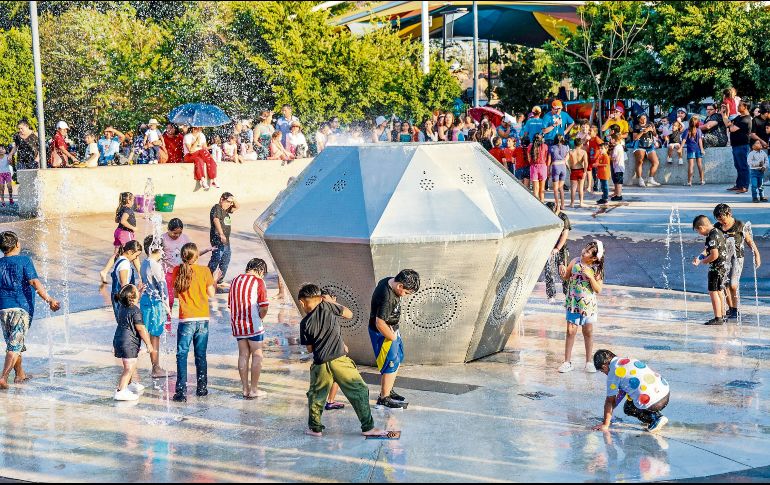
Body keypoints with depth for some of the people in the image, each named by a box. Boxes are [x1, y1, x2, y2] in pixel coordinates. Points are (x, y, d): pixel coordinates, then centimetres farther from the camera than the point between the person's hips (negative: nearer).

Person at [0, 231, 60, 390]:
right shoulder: (24, 260, -6)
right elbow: (35, 282, -15)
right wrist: (49, 300, -16)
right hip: (22, 307, -5)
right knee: (15, 345, -5)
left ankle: (20, 375, 30)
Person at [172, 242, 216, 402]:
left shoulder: (177, 271, -3)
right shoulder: (204, 271, -5)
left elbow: (176, 292, 6)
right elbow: (211, 294, 0)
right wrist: (214, 281, 15)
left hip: (186, 320, -1)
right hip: (202, 319, 1)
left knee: (182, 355, 1)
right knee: (201, 355, 12)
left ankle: (181, 392, -7)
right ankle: (202, 388, 22)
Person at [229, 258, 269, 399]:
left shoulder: (235, 280, 10)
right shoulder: (258, 282, -8)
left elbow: (230, 304, 13)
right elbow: (264, 308, -14)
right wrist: (260, 318, 6)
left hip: (237, 324, 5)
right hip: (253, 324, -5)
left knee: (243, 355, 11)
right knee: (257, 355, 5)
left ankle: (245, 389, 13)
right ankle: (254, 389, 6)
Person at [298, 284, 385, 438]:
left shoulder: (305, 323, 1)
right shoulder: (327, 306, -1)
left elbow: (309, 348, 9)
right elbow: (349, 314, 12)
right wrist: (332, 302, 22)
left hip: (320, 365, 1)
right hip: (340, 361, -1)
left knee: (315, 396, 21)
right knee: (359, 391, 7)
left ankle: (315, 428, 25)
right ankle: (368, 427, 8)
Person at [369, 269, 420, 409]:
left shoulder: (389, 281, -4)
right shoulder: (387, 298, -33)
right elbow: (380, 324, -31)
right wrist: (393, 337, -16)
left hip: (392, 330, 10)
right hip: (383, 334, -10)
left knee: (397, 359, 22)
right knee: (391, 366, -1)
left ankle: (388, 391, 36)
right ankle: (384, 398, 13)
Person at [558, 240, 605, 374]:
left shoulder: (596, 269, -10)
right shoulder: (576, 262, -5)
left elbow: (598, 290, -13)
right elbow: (566, 277, 7)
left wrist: (590, 276, -25)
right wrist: (563, 271, -15)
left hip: (588, 305, -1)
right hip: (573, 303, 1)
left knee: (588, 332, 11)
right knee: (571, 332, 2)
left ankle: (589, 362, 26)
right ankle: (567, 362, 11)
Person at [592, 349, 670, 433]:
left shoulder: (613, 373, -1)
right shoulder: (630, 360, 21)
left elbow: (610, 401, 5)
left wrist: (605, 425, 14)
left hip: (651, 404, -7)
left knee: (628, 408, 24)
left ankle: (655, 419, 3)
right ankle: (658, 416, 21)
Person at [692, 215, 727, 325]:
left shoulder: (712, 237, -21)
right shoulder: (717, 232, 10)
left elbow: (714, 255, -26)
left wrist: (703, 261, -10)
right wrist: (700, 257, 12)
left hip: (717, 268, -10)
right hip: (723, 266, 10)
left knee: (713, 292, -5)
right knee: (719, 291, 18)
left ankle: (718, 318, -4)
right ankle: (722, 316, 25)